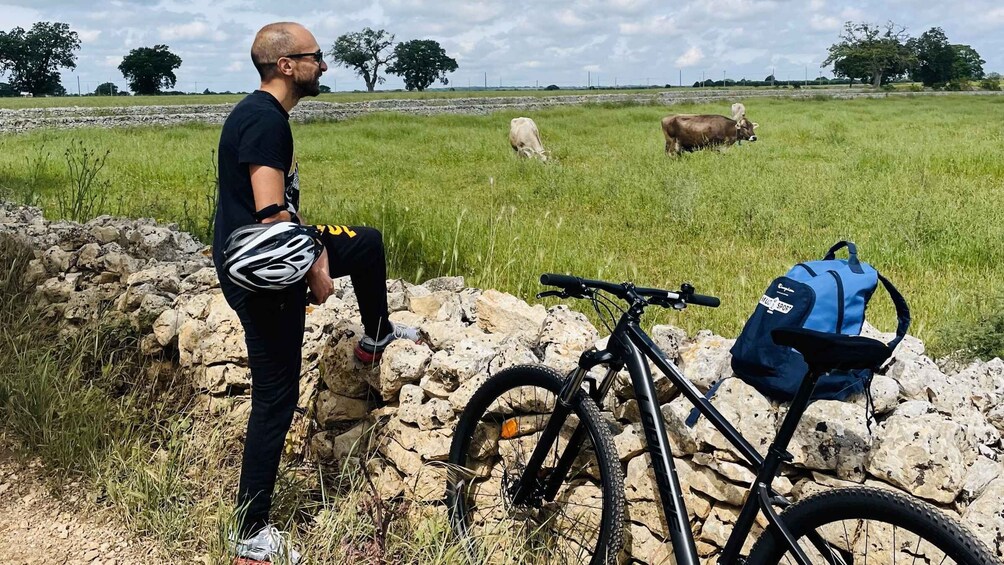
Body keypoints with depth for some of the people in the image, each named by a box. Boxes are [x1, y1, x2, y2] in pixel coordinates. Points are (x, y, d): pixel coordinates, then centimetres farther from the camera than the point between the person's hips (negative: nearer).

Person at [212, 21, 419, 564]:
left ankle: (376, 336, 41)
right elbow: (270, 213, -28)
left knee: (368, 242, 21)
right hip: (261, 275, -10)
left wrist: (318, 250, 5)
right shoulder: (266, 119, -21)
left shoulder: (259, 113, 11)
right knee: (276, 397, -2)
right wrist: (316, 271, -17)